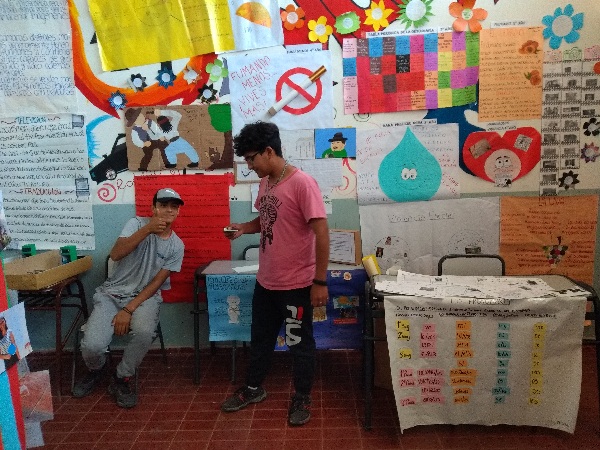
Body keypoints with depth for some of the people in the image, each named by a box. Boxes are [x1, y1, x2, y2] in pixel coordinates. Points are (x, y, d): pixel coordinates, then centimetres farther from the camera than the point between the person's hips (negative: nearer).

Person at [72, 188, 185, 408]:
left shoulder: (176, 246, -1)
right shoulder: (137, 224, -5)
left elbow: (156, 283, -5)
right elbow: (115, 254, -20)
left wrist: (129, 310, -16)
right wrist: (148, 229, -30)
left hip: (144, 297, 0)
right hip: (112, 293, 0)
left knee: (145, 332, -34)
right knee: (92, 345, -22)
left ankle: (121, 379, -4)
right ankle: (96, 370, 18)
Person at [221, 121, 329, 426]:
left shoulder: (302, 184, -20)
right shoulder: (265, 183, 5)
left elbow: (321, 234, -21)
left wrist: (320, 281, -21)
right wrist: (243, 228, 0)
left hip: (296, 284, -8)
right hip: (265, 281, 8)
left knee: (299, 342, 11)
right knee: (260, 337, 22)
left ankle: (302, 399, 31)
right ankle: (253, 388, 42)